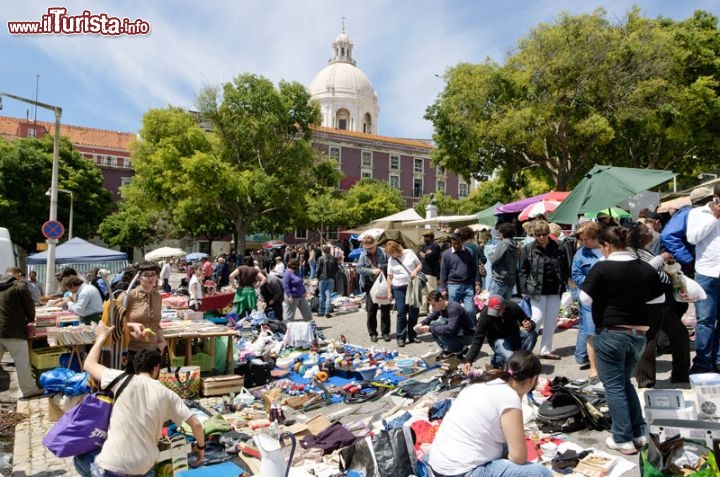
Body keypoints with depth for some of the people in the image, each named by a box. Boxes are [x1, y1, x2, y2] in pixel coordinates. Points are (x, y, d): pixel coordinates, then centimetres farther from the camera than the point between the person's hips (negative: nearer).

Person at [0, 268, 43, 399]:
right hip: (13, 330, -6)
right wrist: (30, 319, 19)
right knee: (22, 362, 5)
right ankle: (28, 390, 13)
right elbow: (29, 306, -1)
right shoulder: (19, 285, -5)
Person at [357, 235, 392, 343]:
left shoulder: (383, 252, -2)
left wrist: (382, 267, -19)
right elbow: (359, 269, -6)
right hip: (371, 285, 1)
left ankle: (385, 332, 15)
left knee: (385, 309, 5)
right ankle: (373, 333, 14)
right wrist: (372, 271, -18)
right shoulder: (363, 255, 1)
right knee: (371, 310, 3)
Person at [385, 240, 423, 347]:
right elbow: (390, 277, 5)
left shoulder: (409, 253, -2)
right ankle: (400, 337, 4)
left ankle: (412, 336, 19)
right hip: (399, 288, 0)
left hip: (412, 286, 0)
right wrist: (389, 291, 3)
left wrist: (415, 270, -15)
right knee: (401, 313, -4)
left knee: (414, 312, 5)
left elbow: (420, 265, 6)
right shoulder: (391, 260, 2)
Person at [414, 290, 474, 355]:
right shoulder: (440, 307, -2)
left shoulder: (453, 308, -28)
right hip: (457, 331, 9)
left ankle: (460, 349, -7)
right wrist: (421, 324, -13)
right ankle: (448, 350, 4)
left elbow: (451, 329, -38)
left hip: (468, 336, -9)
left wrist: (430, 329, -34)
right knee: (433, 324, -1)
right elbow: (430, 317, 9)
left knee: (441, 333, -30)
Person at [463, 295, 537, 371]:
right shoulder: (484, 315, -27)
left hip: (514, 335, 3)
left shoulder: (513, 307, -23)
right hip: (498, 339, -3)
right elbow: (478, 339, -27)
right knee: (509, 357, -32)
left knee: (532, 334, -26)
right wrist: (468, 360, -36)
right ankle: (495, 360, 4)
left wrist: (530, 324, -34)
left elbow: (528, 321, -8)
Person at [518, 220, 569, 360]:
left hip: (555, 291, 3)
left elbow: (565, 269, 9)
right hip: (537, 290, -3)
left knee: (551, 321, 9)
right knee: (537, 318, -5)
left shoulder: (558, 248, 0)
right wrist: (523, 289, -5)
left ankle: (546, 350, 21)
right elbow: (523, 270, 0)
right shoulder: (529, 249, -4)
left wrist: (563, 285, 2)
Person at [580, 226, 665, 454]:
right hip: (639, 334, 6)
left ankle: (623, 439, 9)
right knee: (625, 381, 21)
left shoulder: (602, 267, -16)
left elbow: (585, 299, -12)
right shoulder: (647, 269, 0)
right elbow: (660, 299, 12)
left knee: (614, 386, 6)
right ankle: (639, 433, 23)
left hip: (610, 333, -6)